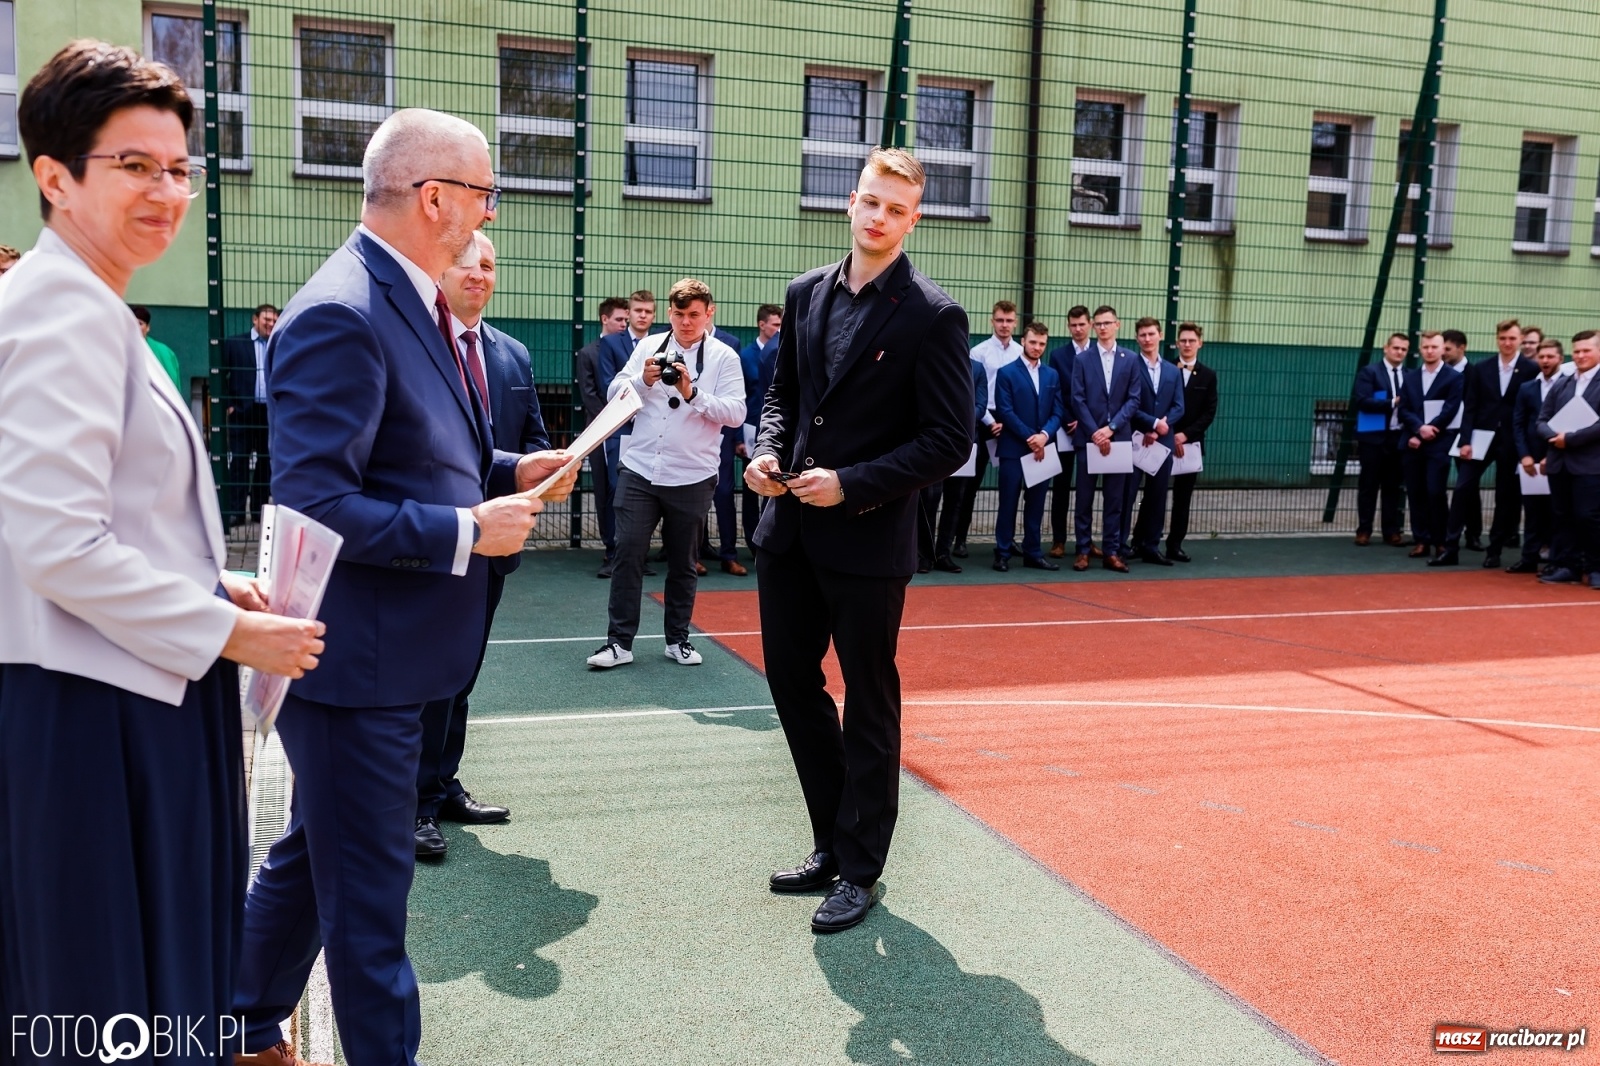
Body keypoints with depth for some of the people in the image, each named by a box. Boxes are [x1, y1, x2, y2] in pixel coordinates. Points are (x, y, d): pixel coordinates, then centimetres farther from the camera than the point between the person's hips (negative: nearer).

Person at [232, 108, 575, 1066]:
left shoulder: (407, 303, 10)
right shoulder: (342, 314, -21)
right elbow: (314, 503, -26)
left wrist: (508, 471, 6)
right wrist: (467, 533, -21)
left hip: (389, 646, 10)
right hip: (355, 658, -10)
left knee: (312, 857, 26)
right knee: (369, 889, 4)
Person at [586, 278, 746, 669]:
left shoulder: (724, 357, -1)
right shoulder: (649, 347, 6)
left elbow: (736, 413, -10)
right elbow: (615, 395, 3)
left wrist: (693, 394, -21)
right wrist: (644, 380, -15)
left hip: (692, 478, -1)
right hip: (639, 472, 2)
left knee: (683, 562, 11)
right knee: (627, 553, -1)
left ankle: (678, 639, 24)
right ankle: (619, 641, 7)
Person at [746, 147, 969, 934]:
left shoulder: (932, 316, -10)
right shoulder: (807, 293, 8)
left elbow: (949, 441, -12)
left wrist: (852, 484, -18)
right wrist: (768, 450, -2)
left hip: (868, 538, -6)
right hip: (789, 529, 6)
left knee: (868, 703, 7)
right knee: (792, 681, 14)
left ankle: (860, 867, 23)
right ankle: (832, 841, 32)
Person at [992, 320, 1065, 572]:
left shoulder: (1052, 375, 13)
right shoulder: (1006, 372, -2)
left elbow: (1058, 411, 7)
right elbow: (1005, 411, -10)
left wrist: (1044, 435, -11)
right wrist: (1029, 437, -15)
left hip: (1042, 447, 4)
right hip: (1013, 448, -4)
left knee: (1036, 503, 8)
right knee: (1009, 502, 0)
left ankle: (1033, 553, 14)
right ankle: (1003, 553, 7)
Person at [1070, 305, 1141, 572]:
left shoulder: (1130, 359, 6)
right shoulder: (1082, 360, 4)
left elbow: (1133, 399, 1)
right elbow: (1078, 401, -2)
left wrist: (1111, 428, -11)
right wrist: (1095, 433, -12)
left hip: (1119, 437, 1)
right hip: (1088, 437, -1)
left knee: (1114, 499, 4)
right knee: (1085, 499, 3)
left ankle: (1111, 552, 9)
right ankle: (1083, 551, 9)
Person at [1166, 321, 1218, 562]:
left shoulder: (1208, 375, 8)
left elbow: (1209, 412, 3)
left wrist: (1186, 434, -10)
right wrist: (1169, 435, -13)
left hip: (1191, 443, 2)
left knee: (1183, 497, 5)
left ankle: (1175, 545, 11)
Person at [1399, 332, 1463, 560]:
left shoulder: (1453, 377, 2)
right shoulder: (1410, 377, 15)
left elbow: (1449, 411, -7)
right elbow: (1404, 410, 6)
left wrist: (1426, 432, -11)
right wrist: (1420, 428, -12)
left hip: (1439, 444, -4)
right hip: (1413, 442, 4)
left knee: (1435, 492, -9)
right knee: (1416, 493, 3)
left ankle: (1440, 541, 2)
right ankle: (1421, 541, 8)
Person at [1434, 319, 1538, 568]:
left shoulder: (1532, 370, -2)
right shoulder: (1480, 369, 7)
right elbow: (1470, 407, 4)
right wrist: (1465, 440, -5)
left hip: (1512, 441, -2)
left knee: (1506, 497, 6)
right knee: (1463, 489, -5)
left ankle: (1494, 551, 14)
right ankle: (1451, 548, -2)